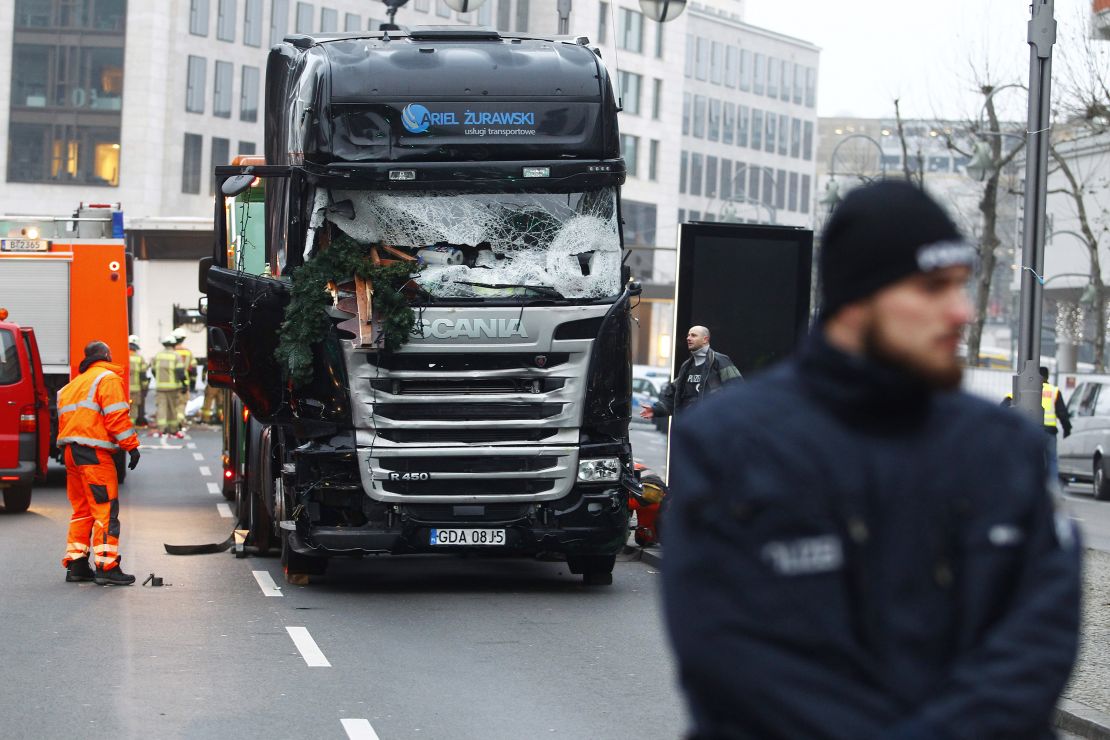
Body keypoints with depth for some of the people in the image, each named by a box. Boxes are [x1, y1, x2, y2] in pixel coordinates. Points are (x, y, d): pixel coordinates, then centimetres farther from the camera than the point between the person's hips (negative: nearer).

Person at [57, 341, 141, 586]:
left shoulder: (72, 385, 25)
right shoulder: (109, 379, -1)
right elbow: (116, 416, -12)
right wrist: (131, 445, -9)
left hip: (69, 450, 8)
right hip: (93, 451, -8)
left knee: (82, 509, 15)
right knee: (106, 509, -9)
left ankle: (76, 565, 15)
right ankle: (106, 567, -14)